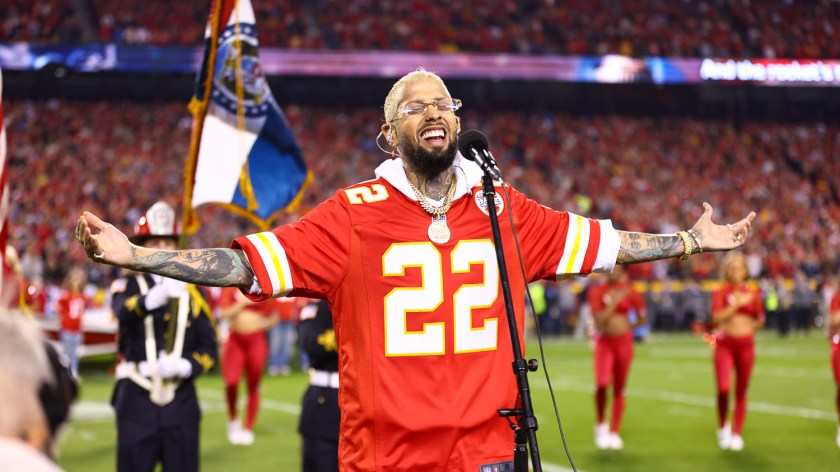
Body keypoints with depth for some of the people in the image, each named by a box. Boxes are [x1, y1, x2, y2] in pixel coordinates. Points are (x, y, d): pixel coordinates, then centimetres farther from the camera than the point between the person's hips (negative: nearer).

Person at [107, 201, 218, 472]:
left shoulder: (192, 291, 10)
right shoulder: (128, 286, 2)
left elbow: (208, 348, 6)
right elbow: (125, 312, -23)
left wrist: (183, 366, -16)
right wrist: (161, 293, -44)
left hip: (181, 400, 2)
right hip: (137, 399, -2)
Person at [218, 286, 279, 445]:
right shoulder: (230, 289, 1)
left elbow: (274, 316, 11)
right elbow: (225, 313, -9)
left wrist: (264, 325, -5)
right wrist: (243, 302, -17)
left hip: (256, 341, 1)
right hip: (235, 339, -1)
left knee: (253, 386, 4)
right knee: (231, 381, -14)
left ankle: (248, 429, 16)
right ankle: (232, 419, 11)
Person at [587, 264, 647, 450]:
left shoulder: (629, 292, 3)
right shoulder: (597, 292, -1)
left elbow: (642, 319, 13)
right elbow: (599, 319, -12)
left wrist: (626, 327, 6)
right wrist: (614, 301, -15)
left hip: (623, 342, 1)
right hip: (604, 342, -1)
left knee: (619, 389, 5)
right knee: (602, 384, -19)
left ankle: (614, 432, 14)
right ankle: (601, 424, 4)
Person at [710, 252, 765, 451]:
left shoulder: (753, 293, 7)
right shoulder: (720, 293, 0)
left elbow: (760, 320, 17)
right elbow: (717, 317, -14)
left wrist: (747, 327, 3)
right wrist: (737, 303, -18)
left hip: (745, 344, 2)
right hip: (724, 344, -2)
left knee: (741, 392, 5)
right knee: (723, 389, -15)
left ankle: (736, 434, 14)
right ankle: (723, 426, 9)